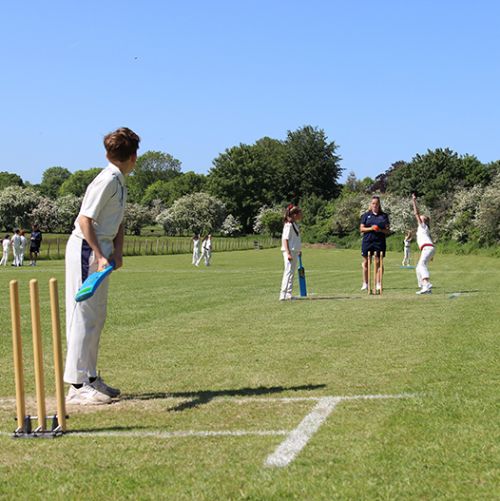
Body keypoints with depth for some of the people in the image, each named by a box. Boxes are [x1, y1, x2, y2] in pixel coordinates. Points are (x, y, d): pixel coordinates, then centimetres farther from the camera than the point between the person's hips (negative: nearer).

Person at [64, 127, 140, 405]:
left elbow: (118, 222, 18)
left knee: (97, 317, 14)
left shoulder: (120, 182, 14)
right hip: (86, 248, -10)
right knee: (84, 316, -9)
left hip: (101, 250, 10)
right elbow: (85, 219, -20)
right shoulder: (107, 180, -15)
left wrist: (118, 251, 2)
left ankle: (91, 377, 23)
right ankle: (77, 386, -6)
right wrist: (99, 255, -23)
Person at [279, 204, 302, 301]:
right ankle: (283, 295, -12)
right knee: (288, 272, -11)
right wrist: (288, 253, -23)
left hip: (295, 251, 10)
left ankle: (288, 294, 17)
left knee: (292, 273, 12)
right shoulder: (289, 225, -15)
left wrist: (299, 250, 29)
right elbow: (285, 239, -18)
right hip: (290, 251, -10)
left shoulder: (295, 224, 14)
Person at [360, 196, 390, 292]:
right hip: (367, 241, 0)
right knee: (366, 262, 3)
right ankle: (365, 284, 10)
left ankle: (378, 284, 2)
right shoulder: (366, 215, 9)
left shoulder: (384, 216, 9)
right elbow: (361, 229, 4)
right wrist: (371, 228, -12)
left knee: (378, 262, -2)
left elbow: (388, 230, 8)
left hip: (380, 241, 0)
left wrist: (380, 230, -11)